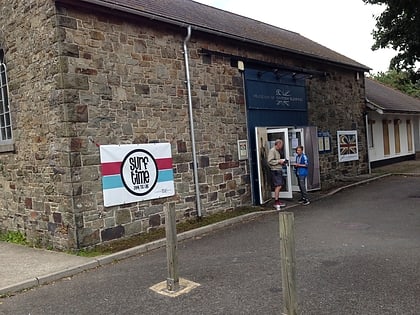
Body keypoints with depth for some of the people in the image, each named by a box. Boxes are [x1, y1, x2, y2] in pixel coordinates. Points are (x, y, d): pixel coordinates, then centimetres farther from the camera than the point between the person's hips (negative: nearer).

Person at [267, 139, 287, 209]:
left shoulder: (277, 151, 18)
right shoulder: (272, 150, -12)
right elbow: (270, 161, -20)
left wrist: (282, 161, 10)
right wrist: (279, 161, -16)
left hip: (279, 170, 10)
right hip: (275, 171, -10)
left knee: (279, 186, 12)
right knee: (278, 186, -12)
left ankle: (278, 201, 20)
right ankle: (276, 202, -6)